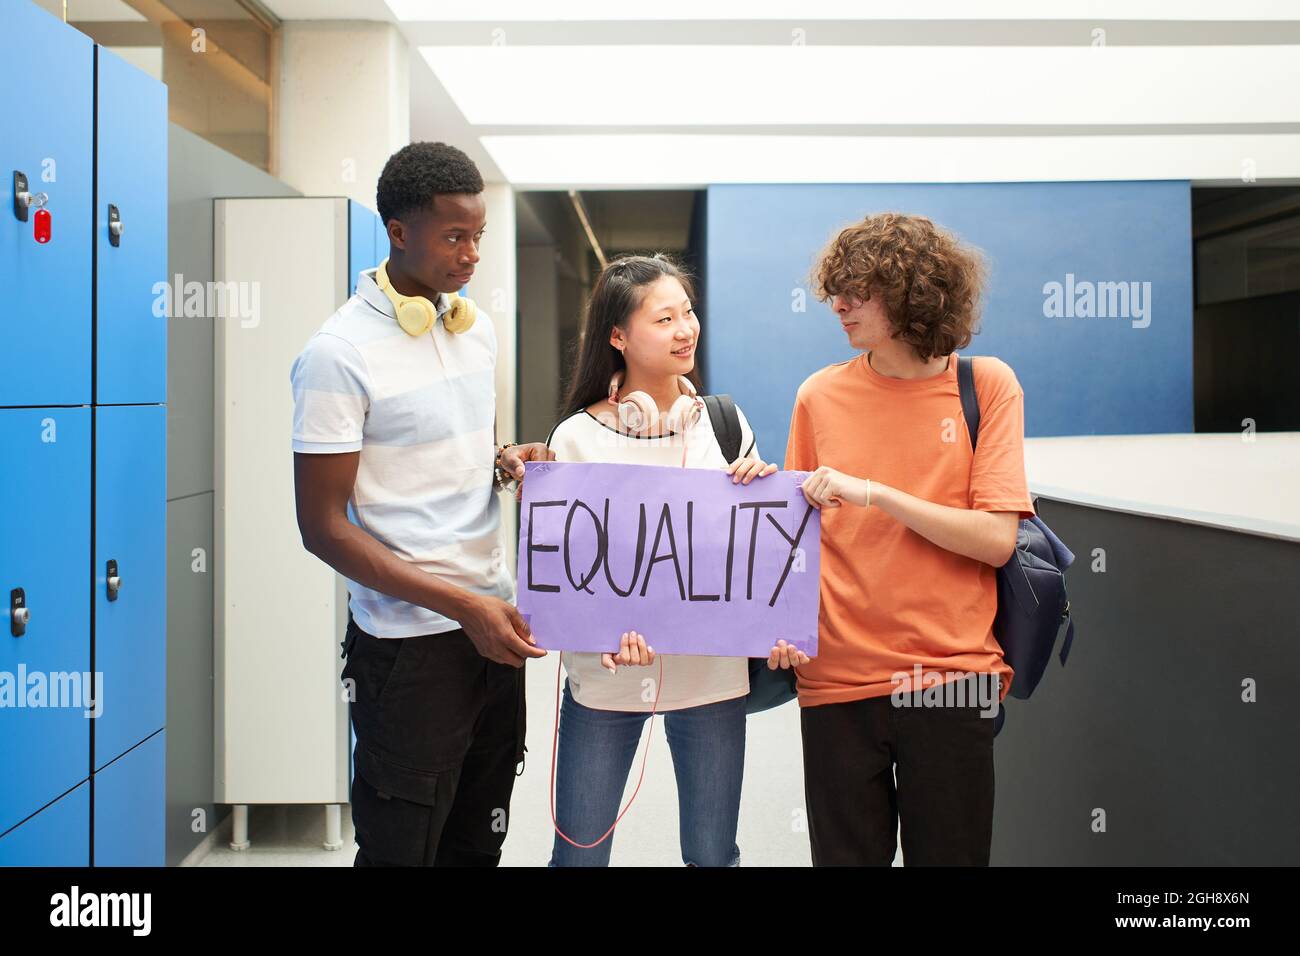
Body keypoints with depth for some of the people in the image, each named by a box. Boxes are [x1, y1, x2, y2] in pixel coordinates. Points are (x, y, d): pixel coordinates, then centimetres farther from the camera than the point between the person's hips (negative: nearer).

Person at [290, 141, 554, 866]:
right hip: (410, 643, -6)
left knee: (479, 843, 16)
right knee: (402, 847, 6)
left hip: (496, 625, 6)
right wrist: (463, 606, -19)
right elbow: (323, 528, -13)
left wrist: (508, 460, -3)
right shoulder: (341, 352, -13)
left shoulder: (479, 328, 8)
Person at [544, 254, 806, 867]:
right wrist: (603, 631, -19)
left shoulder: (725, 424, 2)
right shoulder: (576, 437, -5)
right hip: (604, 673, -1)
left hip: (711, 675, 2)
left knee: (712, 854, 12)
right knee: (579, 853, 9)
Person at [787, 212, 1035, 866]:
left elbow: (996, 539, -9)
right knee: (847, 855, 10)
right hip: (837, 681, 2)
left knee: (949, 853, 9)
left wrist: (874, 492, -16)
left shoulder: (986, 385, -1)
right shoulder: (821, 395, 4)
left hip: (951, 681, -1)